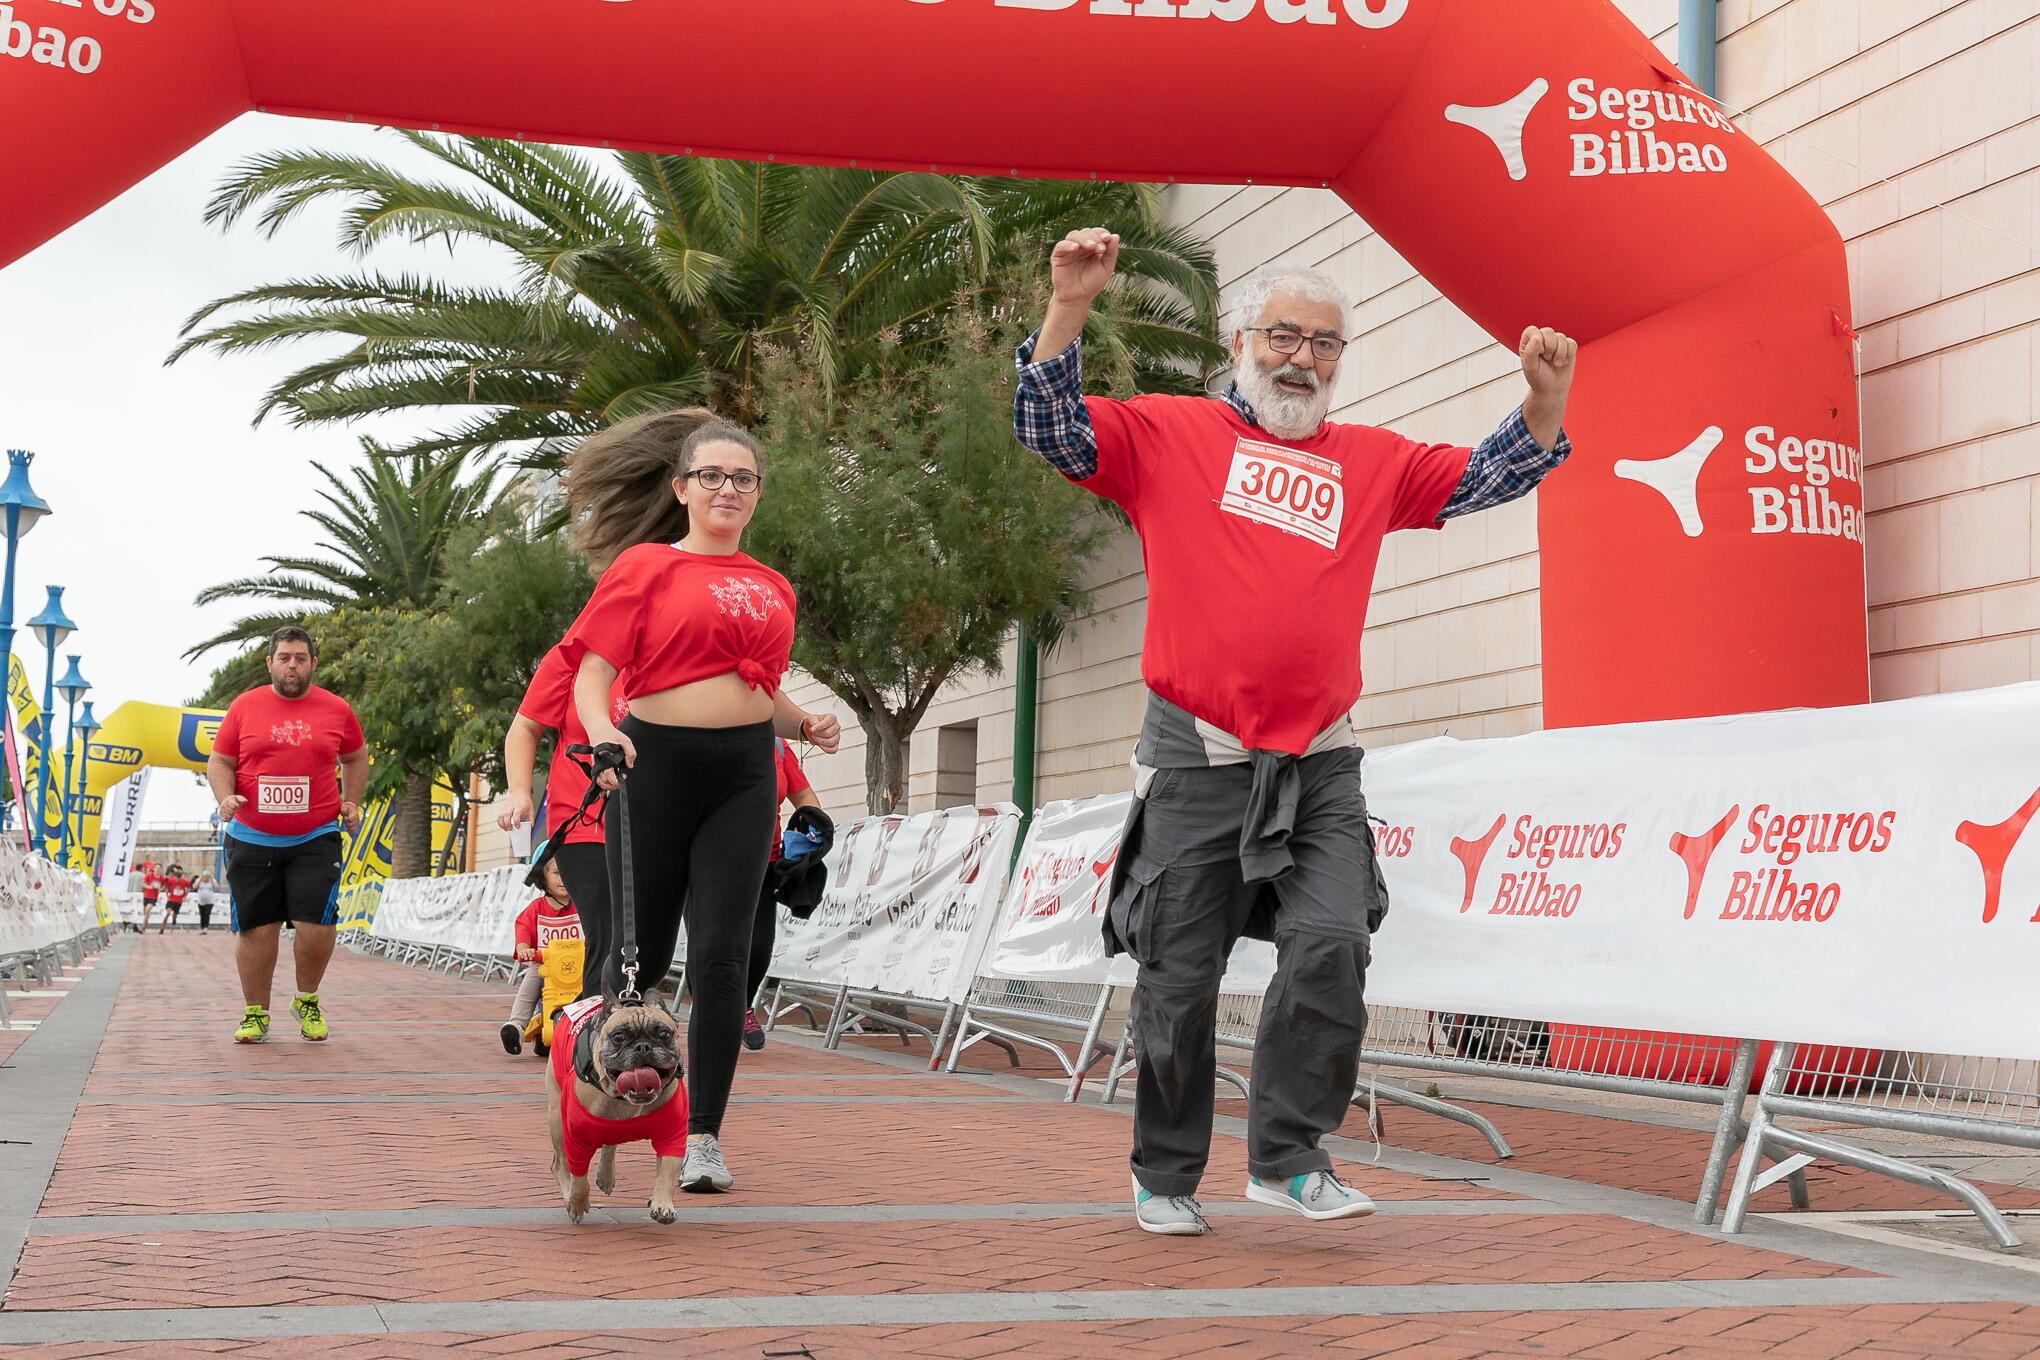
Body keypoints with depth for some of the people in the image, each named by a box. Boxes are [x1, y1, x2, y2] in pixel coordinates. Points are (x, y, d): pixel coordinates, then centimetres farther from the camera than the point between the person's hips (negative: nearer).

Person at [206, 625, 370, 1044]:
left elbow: (356, 758, 22)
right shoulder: (244, 706, 4)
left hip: (316, 839, 0)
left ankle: (308, 1001, 15)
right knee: (255, 929, 3)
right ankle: (255, 1014, 18)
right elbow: (219, 762, 9)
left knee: (317, 926, -10)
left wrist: (351, 801, 9)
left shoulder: (336, 710, 6)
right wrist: (226, 796, -9)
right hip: (252, 839, 0)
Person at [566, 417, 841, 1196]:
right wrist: (601, 732, -25)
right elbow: (592, 673, -5)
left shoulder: (772, 589, 16)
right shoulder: (645, 567, 2)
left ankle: (704, 1138, -2)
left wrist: (804, 725, 9)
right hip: (656, 760, -3)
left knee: (721, 956, -7)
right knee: (642, 950, 6)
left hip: (743, 772, 3)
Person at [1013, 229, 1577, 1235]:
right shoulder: (1169, 434, 6)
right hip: (1196, 762, -2)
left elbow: (1487, 479, 16)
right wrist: (1069, 307, -15)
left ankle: (1287, 1156, 0)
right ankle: (1164, 1176, 20)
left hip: (1319, 769, 3)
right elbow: (1052, 429, -3)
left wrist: (1545, 400, -1)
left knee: (1332, 946, -14)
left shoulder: (1373, 463, 16)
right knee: (1179, 980, 4)